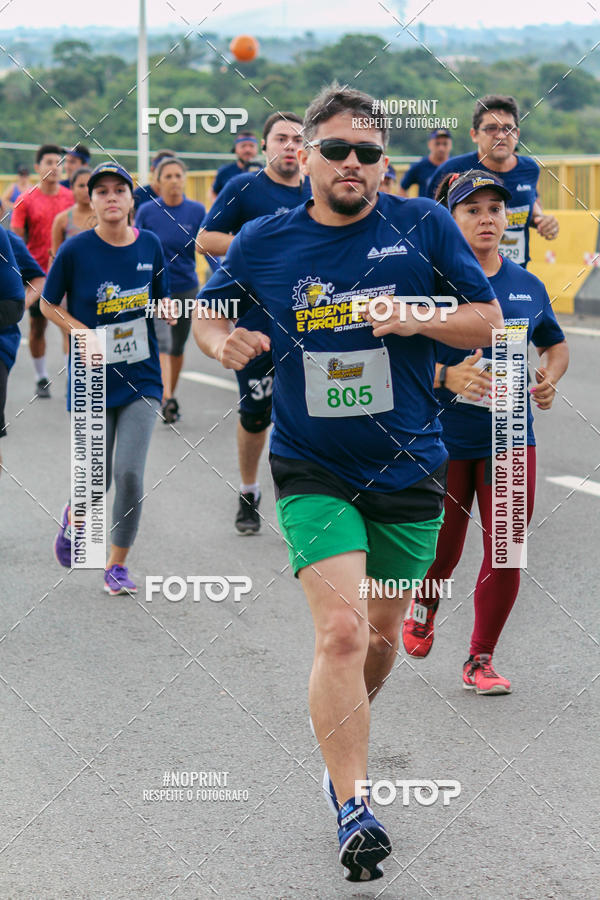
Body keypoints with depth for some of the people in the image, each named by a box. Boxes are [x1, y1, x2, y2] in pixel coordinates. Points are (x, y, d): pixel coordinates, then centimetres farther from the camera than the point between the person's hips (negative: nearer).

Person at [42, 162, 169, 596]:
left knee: (130, 473, -9)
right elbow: (48, 304, 3)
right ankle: (75, 517, 42)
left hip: (141, 378, 1)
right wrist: (82, 333, -12)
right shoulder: (76, 250, -8)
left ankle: (118, 564, 10)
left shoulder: (150, 245, 0)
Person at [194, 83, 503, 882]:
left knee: (381, 635, 16)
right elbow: (207, 308, 13)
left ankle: (341, 734, 46)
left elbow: (487, 319, 2)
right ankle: (353, 810, -10)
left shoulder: (424, 226, -3)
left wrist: (416, 319, -17)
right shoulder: (262, 243, -2)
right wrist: (222, 341, -10)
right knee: (341, 630, -17)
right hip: (313, 471, -2)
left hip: (407, 469, 2)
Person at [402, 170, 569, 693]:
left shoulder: (528, 286, 4)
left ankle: (481, 659, 15)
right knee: (442, 550, 8)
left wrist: (550, 378, -1)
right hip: (444, 438, -3)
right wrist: (446, 377, -25)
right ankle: (423, 609, 43)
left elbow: (556, 344, 20)